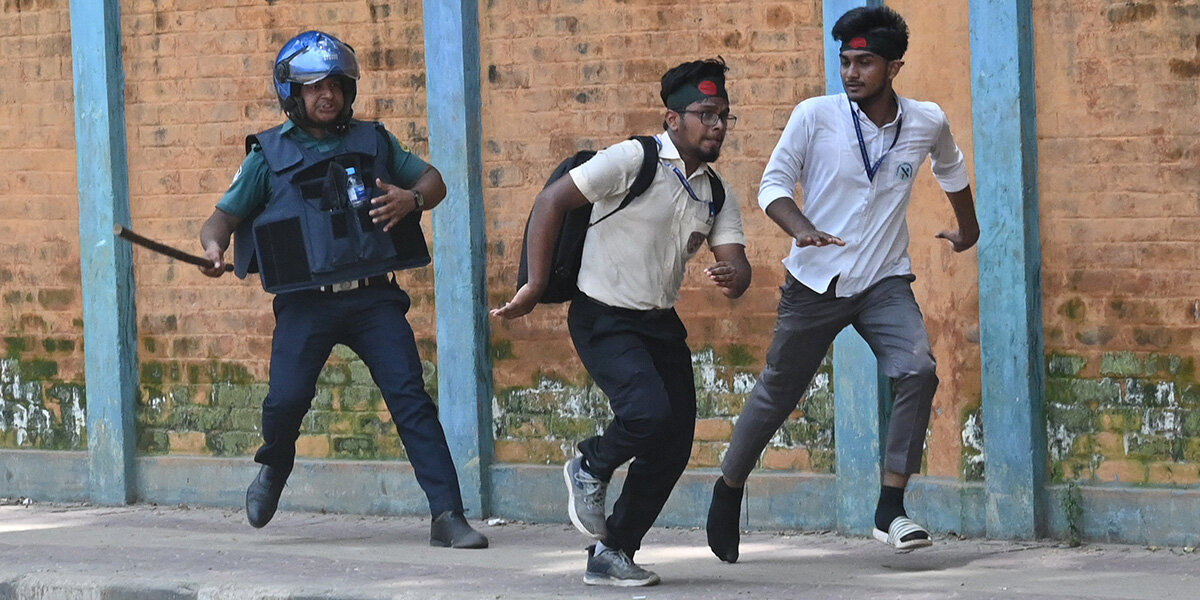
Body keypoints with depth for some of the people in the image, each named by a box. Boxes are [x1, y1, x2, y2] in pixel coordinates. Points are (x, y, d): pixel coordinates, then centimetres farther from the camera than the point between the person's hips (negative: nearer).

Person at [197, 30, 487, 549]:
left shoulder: (373, 142, 10)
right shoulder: (270, 155, 5)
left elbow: (433, 180, 18)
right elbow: (224, 215, 5)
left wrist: (412, 199, -6)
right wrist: (213, 245, -18)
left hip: (374, 297, 1)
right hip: (306, 302, -1)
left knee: (411, 398, -10)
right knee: (286, 399, -15)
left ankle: (448, 517, -11)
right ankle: (274, 469, 21)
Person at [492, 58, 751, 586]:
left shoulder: (716, 193, 7)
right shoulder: (633, 161, -14)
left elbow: (736, 262, -2)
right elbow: (551, 201, -15)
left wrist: (732, 277, -28)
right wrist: (535, 286, -17)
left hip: (662, 325, 7)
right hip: (604, 320, -7)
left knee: (674, 448, 2)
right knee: (649, 413, -27)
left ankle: (612, 555, 17)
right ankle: (590, 469, 7)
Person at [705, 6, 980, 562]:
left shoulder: (927, 122, -2)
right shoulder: (815, 116, -11)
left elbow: (950, 168, 21)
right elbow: (773, 184, -9)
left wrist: (967, 228, 33)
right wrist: (801, 228, -29)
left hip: (884, 281, 1)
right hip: (815, 282, -1)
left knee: (918, 370, -23)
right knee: (777, 393, 10)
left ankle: (890, 511, -18)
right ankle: (728, 488, 36)